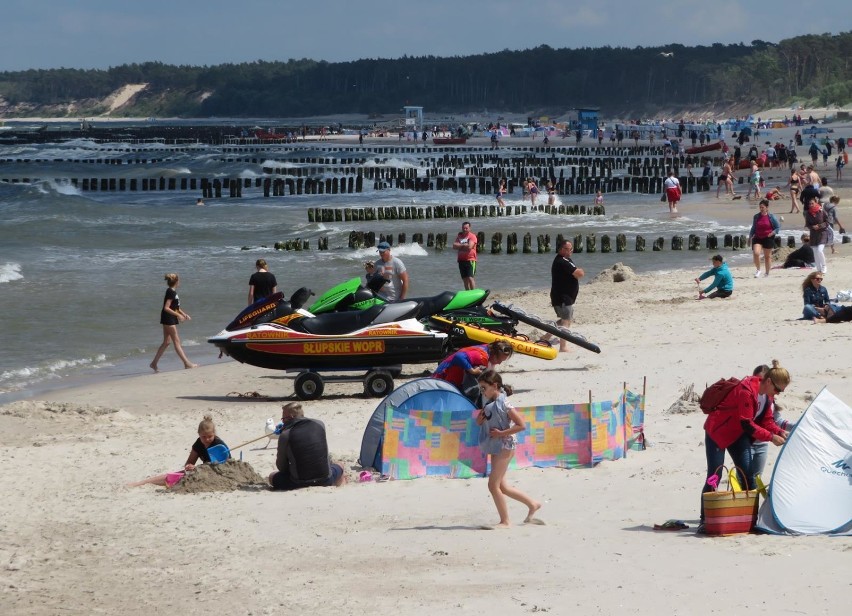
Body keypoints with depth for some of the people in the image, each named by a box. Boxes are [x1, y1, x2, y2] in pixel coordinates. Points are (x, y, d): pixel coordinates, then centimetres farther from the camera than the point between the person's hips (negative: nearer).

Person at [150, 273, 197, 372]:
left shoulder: (173, 292, 12)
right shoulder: (171, 293, -17)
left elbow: (176, 307, 23)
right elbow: (166, 308, -22)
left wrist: (184, 314, 18)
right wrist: (178, 315, -21)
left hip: (170, 320, 10)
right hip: (168, 319, -10)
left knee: (166, 342, 12)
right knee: (177, 342, -6)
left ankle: (154, 363, 16)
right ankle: (187, 363, -5)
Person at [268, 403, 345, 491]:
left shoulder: (285, 435, -12)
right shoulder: (319, 424, -2)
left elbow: (282, 467, -2)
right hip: (325, 480, 5)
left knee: (272, 477, 20)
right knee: (339, 467, 37)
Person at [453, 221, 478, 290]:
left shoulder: (472, 236, -4)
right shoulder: (459, 236, 13)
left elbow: (469, 246, -18)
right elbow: (454, 246, 1)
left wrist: (460, 246, -4)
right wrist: (464, 245, -9)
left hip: (470, 260, -6)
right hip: (461, 260, 6)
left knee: (470, 278, -15)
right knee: (465, 279, 9)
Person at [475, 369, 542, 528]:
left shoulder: (503, 404, -17)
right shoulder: (489, 404, 9)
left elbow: (521, 425, -19)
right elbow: (481, 422, 23)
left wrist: (501, 433, -20)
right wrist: (479, 420, 0)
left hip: (504, 447, -10)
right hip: (495, 448, 10)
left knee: (493, 485, -9)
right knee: (501, 486, 14)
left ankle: (505, 521, 0)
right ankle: (532, 505, 27)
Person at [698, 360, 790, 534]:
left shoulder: (766, 393, -1)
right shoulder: (746, 390, -29)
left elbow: (766, 419, 6)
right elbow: (748, 424, -28)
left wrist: (779, 432, -12)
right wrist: (771, 437, -28)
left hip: (738, 434, 9)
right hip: (717, 432, -8)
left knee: (748, 475, 0)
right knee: (714, 477, -10)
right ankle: (704, 521, -5)